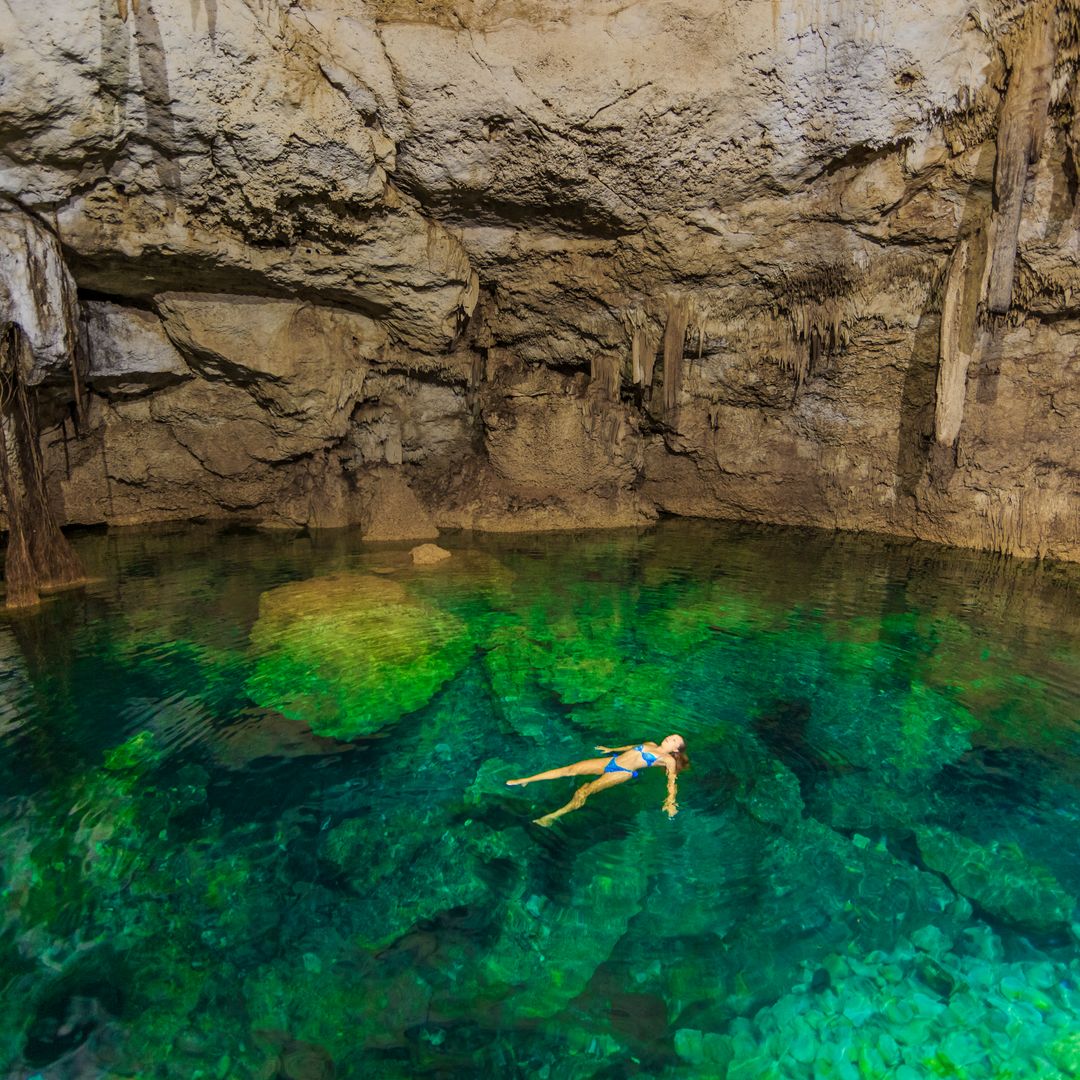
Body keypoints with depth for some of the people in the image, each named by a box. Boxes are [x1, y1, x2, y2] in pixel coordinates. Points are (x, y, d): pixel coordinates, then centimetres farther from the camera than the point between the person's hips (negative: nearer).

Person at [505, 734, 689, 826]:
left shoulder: (668, 759, 2)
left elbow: (672, 780, -6)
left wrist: (670, 801, -21)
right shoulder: (651, 745, 21)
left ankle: (552, 816, -26)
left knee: (584, 792, -26)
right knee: (570, 769, -7)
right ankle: (525, 780, -5)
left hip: (622, 773, -5)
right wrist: (611, 749, 37)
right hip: (611, 761, 5)